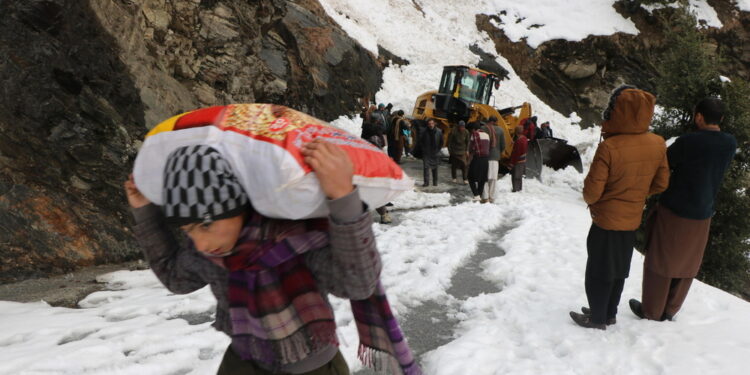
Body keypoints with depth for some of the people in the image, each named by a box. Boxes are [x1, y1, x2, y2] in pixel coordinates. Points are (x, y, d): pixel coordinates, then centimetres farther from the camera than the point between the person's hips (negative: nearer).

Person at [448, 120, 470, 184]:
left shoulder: (466, 132, -5)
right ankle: (454, 178, 22)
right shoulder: (453, 131, -13)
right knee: (454, 165, 7)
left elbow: (467, 142, 6)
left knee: (464, 164, -9)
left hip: (462, 151, 1)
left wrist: (467, 150, 2)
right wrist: (449, 149, -4)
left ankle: (465, 179, -3)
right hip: (454, 151, -1)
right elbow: (449, 140, -4)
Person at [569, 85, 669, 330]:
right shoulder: (658, 144, -8)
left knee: (599, 272, 11)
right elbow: (661, 184, 3)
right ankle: (610, 313, 36)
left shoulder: (609, 147, -27)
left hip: (606, 220, -6)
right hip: (633, 220, 6)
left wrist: (591, 201, 1)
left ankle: (597, 318, 24)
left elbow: (592, 192, -21)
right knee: (619, 269, 21)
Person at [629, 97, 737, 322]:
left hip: (673, 211, -5)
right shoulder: (731, 144, -2)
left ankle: (651, 311, 22)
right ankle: (670, 311, 30)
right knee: (686, 265, 18)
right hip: (702, 216, 5)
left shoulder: (688, 142, -20)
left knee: (660, 262, 9)